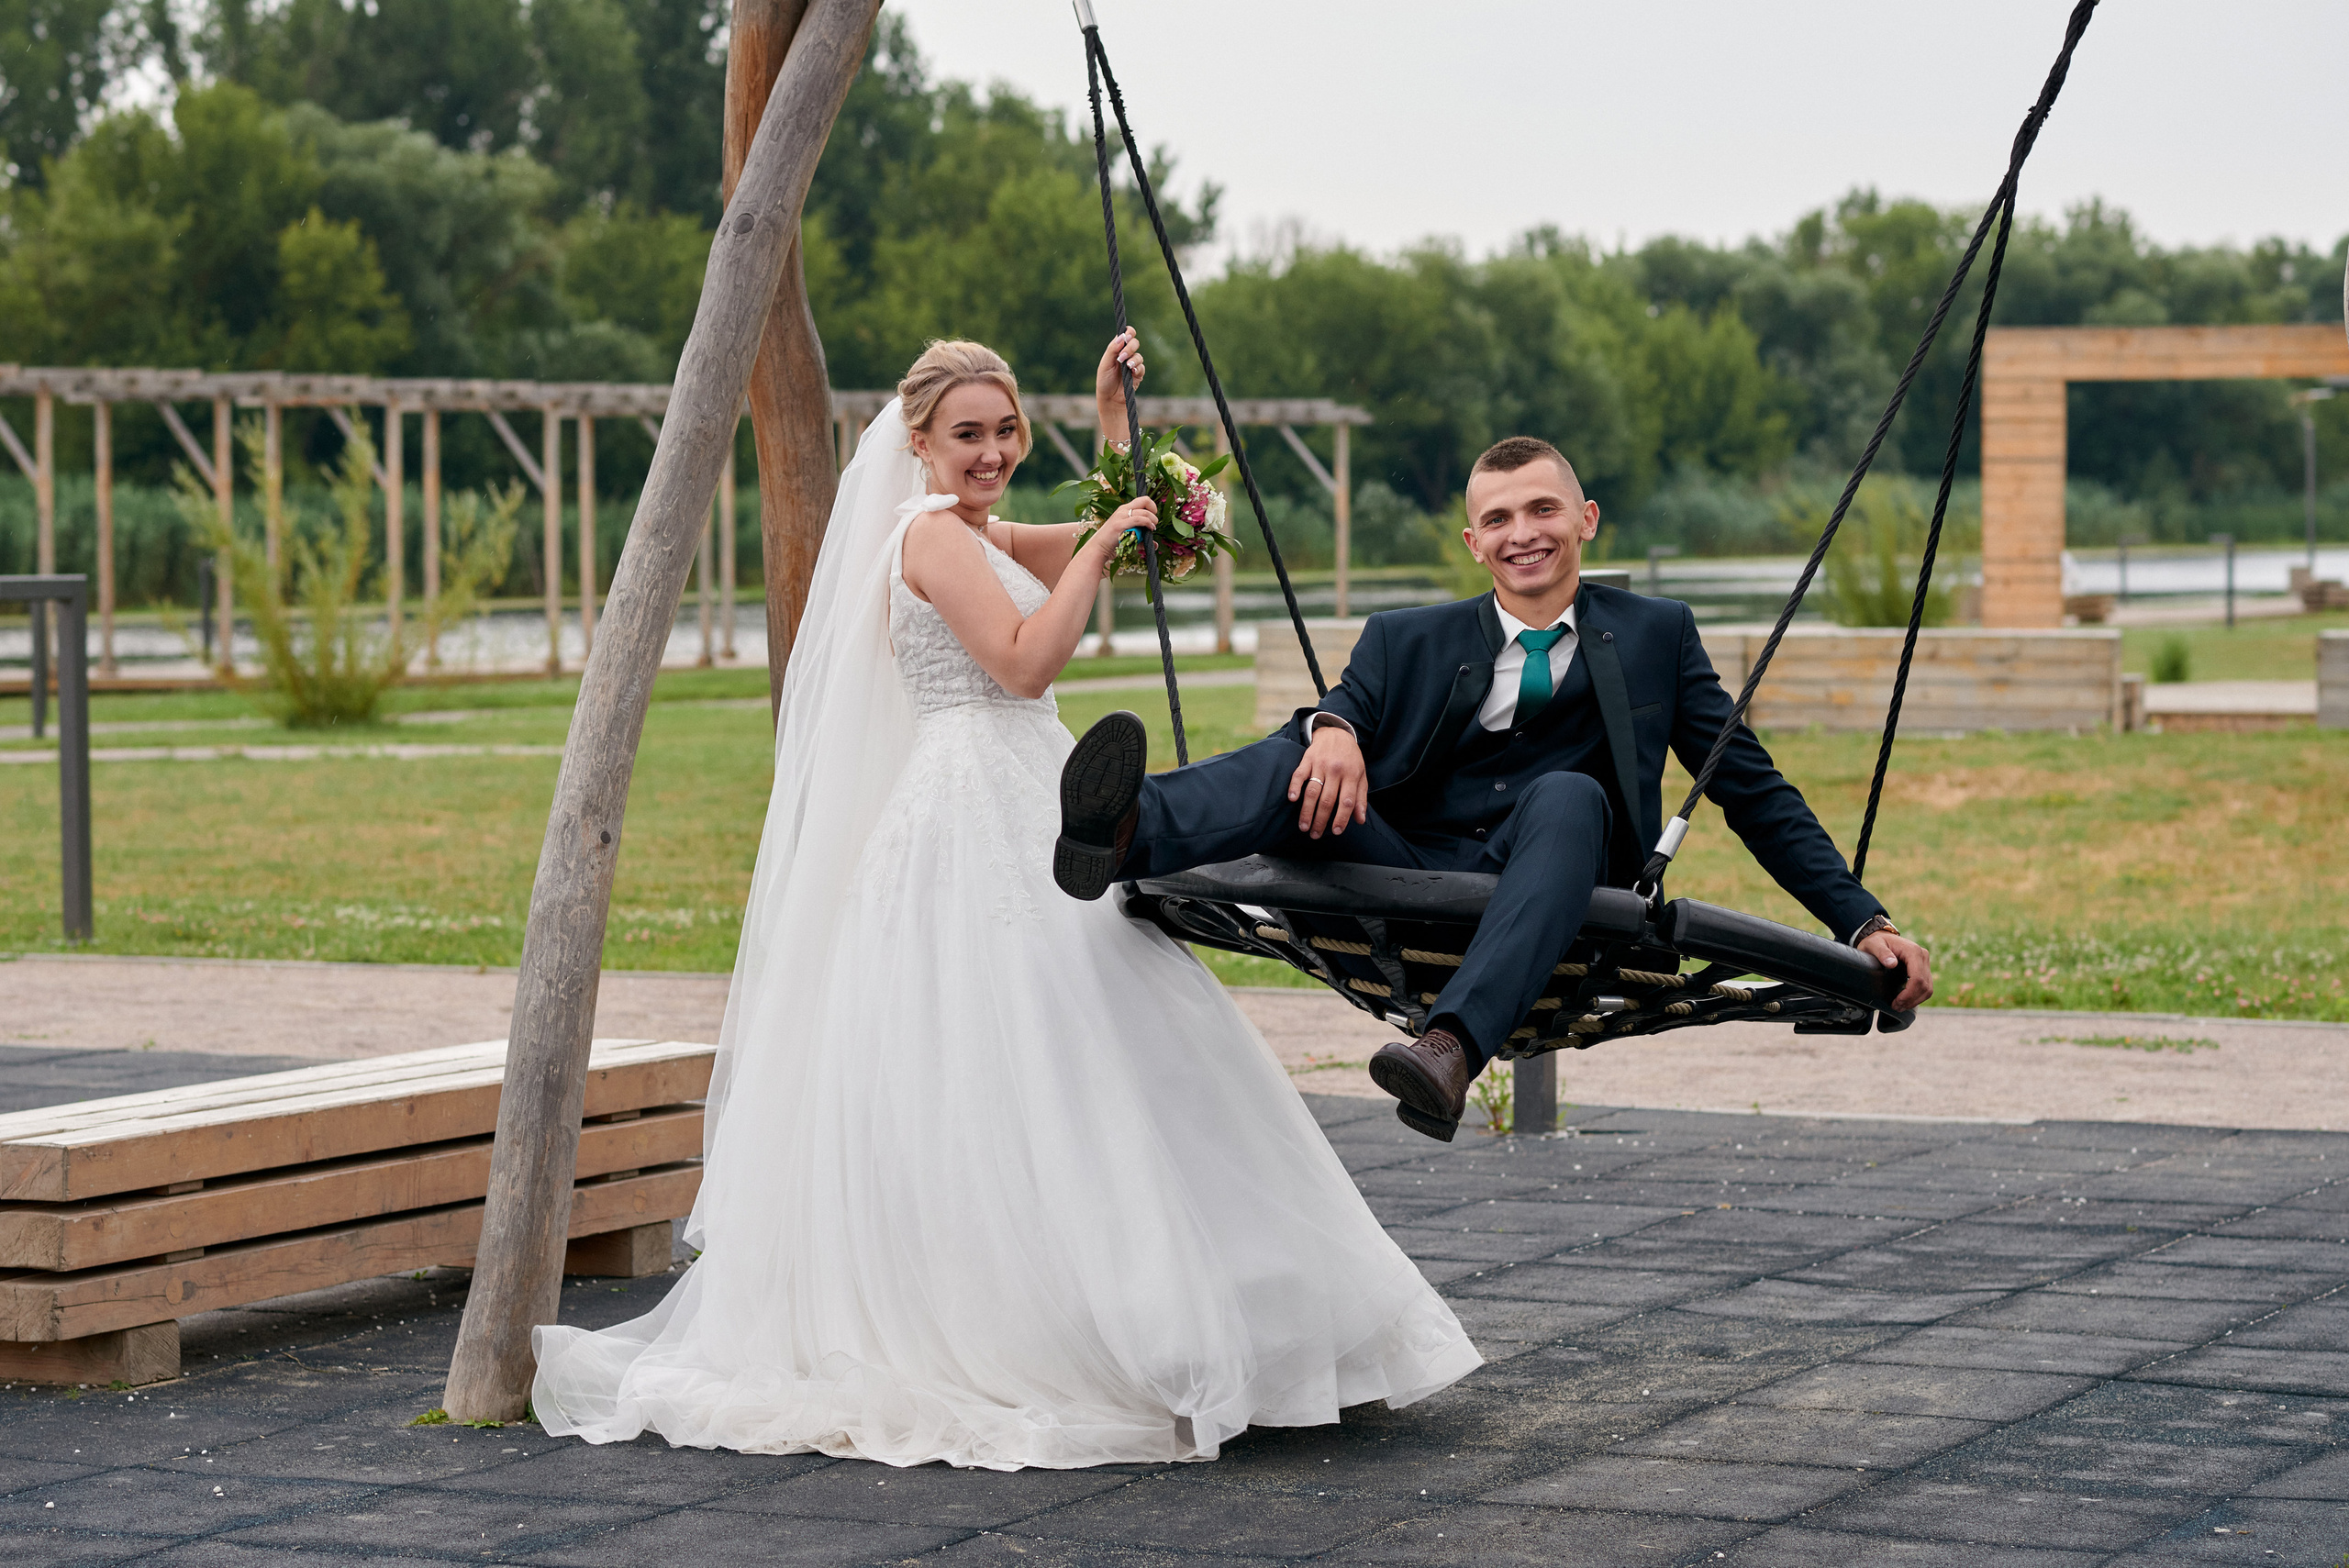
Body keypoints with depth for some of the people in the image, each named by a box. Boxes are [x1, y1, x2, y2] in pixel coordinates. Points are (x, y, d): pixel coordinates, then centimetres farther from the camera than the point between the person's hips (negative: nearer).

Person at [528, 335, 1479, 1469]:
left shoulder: (978, 536, 19)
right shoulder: (933, 532, -9)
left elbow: (1132, 531, 29)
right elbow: (1024, 661, -19)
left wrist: (1114, 418, 17)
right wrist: (1100, 547, -13)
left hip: (1028, 814, 10)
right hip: (977, 816, -10)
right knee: (1015, 1086, -11)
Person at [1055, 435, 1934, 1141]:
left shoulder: (1655, 636, 17)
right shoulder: (1408, 641, 19)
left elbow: (1754, 791, 16)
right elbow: (1347, 712, 0)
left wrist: (1863, 923, 8)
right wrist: (1332, 728, -26)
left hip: (1547, 906, -1)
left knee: (1569, 794, -33)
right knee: (1307, 765, -25)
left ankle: (1453, 1048, -53)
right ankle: (1123, 836, -58)